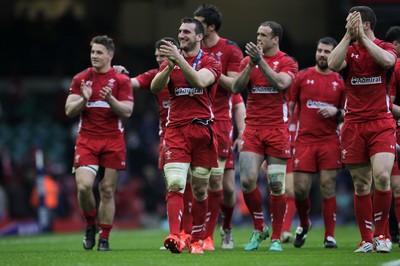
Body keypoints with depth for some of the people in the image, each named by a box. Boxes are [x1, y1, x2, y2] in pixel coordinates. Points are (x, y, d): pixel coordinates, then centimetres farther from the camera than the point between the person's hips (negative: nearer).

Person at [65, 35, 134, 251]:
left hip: (113, 141, -1)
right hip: (86, 141, 1)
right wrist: (84, 99, -16)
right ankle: (90, 226, 9)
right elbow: (69, 110, 3)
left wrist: (110, 99, -22)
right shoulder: (80, 79, 8)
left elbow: (127, 111, -4)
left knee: (107, 190, 0)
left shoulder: (121, 80, 3)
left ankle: (104, 239, 8)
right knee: (83, 185, -16)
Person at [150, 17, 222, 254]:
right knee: (175, 185, -16)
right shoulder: (171, 61, 12)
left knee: (200, 190, 6)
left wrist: (179, 59, -27)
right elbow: (155, 88, -3)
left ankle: (197, 239, 18)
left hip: (203, 130, -1)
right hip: (176, 130, 1)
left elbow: (200, 81, -19)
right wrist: (170, 66, -19)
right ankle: (175, 237, -27)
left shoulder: (211, 63, 3)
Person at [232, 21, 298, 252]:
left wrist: (261, 61, -23)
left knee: (276, 185, -3)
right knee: (247, 180, -10)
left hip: (277, 129, -3)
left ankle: (276, 238, 7)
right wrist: (251, 64, -13)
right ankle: (259, 229, 10)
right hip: (252, 128, 3)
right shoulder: (248, 60, 11)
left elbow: (281, 83, -19)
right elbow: (236, 88, -1)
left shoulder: (288, 62, 1)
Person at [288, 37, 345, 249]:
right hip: (304, 140, 0)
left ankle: (330, 236, 0)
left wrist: (336, 112, -8)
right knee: (300, 189, -3)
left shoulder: (340, 82, 8)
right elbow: (290, 106, 11)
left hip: (330, 141, 0)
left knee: (328, 188, -5)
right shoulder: (302, 76, 6)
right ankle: (304, 224, 25)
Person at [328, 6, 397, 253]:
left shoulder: (386, 48, 3)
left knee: (382, 177, -20)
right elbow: (333, 64, -12)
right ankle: (366, 240, 12)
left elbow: (387, 60, -21)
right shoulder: (349, 50, 9)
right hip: (354, 126, 3)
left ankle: (380, 234, -5)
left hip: (382, 124, -3)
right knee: (361, 186, 4)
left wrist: (361, 36, -15)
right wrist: (349, 36, -13)